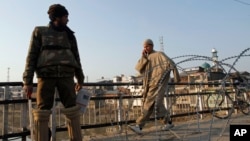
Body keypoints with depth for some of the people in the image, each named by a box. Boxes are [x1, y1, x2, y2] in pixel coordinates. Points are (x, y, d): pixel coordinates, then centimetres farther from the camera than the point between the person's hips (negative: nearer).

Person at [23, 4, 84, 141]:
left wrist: (80, 79, 21)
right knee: (42, 112, -5)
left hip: (66, 75, 2)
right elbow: (31, 56, 7)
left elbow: (76, 57, 23)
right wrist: (27, 81, -2)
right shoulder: (39, 32, 14)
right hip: (46, 75, -2)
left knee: (72, 110, -2)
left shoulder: (69, 35, 21)